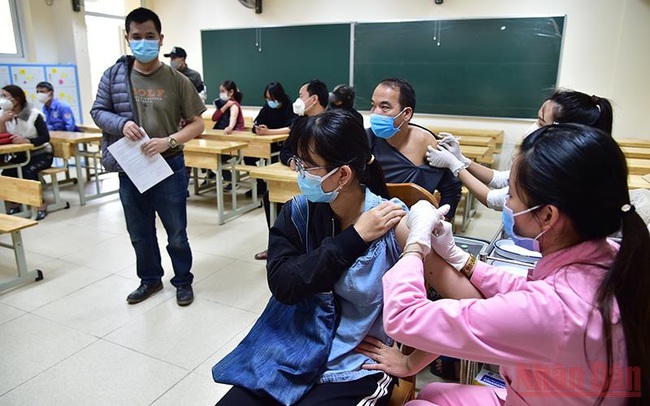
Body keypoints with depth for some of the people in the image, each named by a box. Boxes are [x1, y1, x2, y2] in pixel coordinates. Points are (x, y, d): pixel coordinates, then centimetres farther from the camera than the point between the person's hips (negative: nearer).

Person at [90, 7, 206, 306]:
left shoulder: (176, 80, -6)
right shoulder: (114, 76, 0)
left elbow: (197, 124, -4)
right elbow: (98, 112, 6)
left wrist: (169, 141, -20)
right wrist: (122, 124, -15)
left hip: (169, 168, -3)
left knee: (176, 234, 10)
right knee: (140, 234, 18)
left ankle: (183, 281, 31)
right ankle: (150, 279, 39)